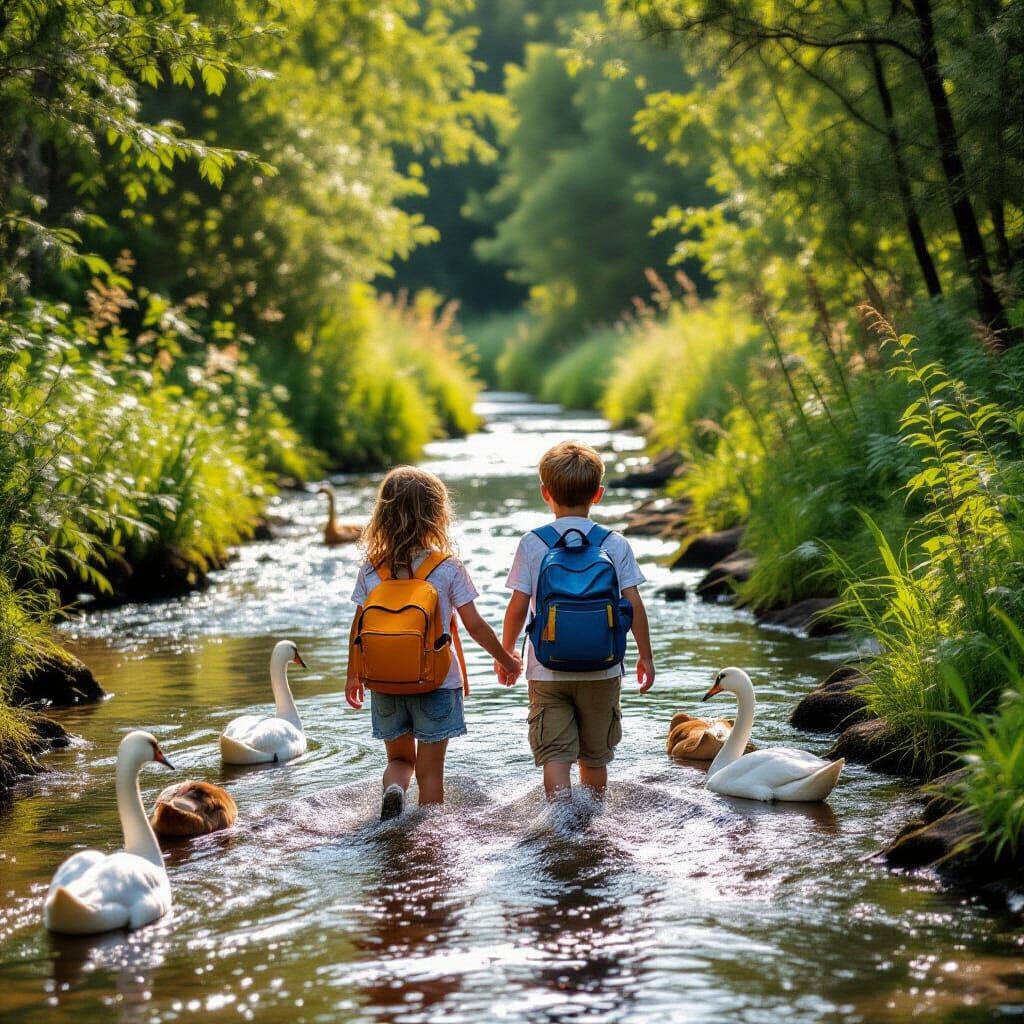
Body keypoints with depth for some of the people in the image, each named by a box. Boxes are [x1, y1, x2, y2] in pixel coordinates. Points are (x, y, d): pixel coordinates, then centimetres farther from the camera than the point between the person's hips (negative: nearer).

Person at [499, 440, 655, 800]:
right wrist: (645, 656, 9)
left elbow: (518, 606, -5)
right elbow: (633, 604, -3)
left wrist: (505, 652, 10)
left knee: (554, 753, -2)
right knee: (595, 755, 16)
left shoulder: (532, 544, -5)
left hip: (547, 669, -2)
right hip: (601, 669, 2)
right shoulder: (615, 544, -2)